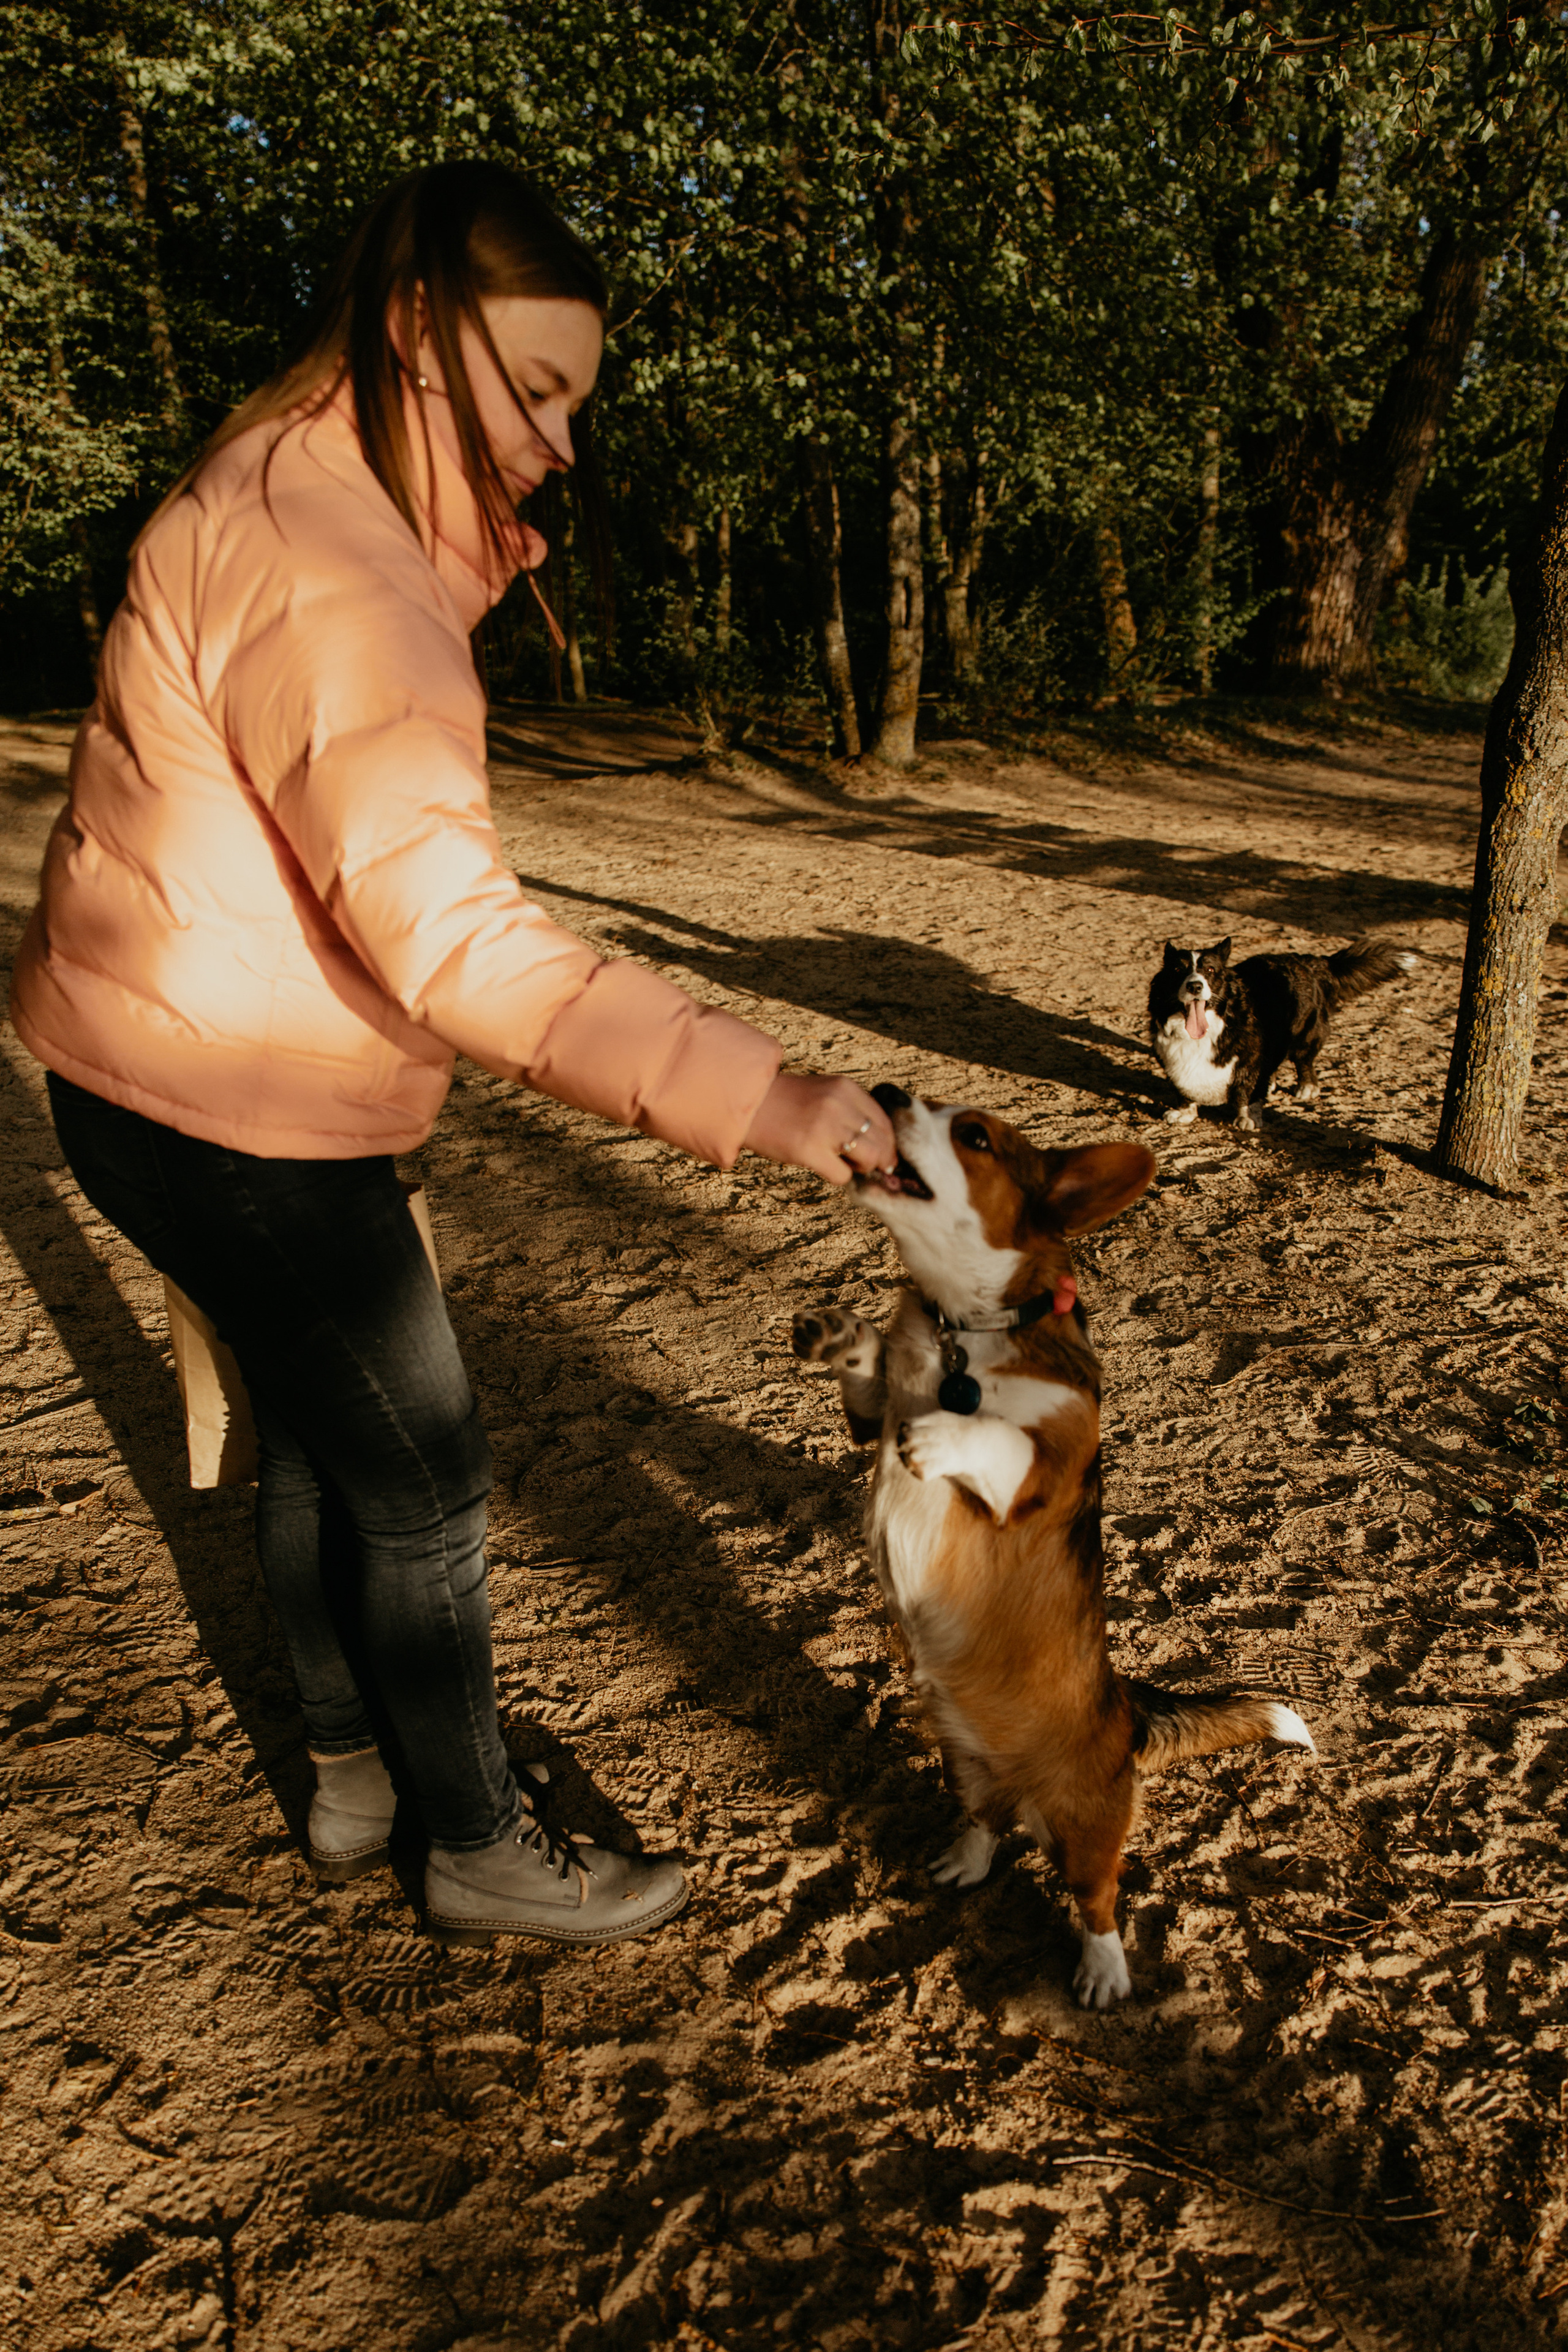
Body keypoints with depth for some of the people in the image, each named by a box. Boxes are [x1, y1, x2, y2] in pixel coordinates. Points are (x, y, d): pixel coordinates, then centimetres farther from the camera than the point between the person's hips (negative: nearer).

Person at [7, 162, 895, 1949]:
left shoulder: (295, 502, 11)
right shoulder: (321, 566, -24)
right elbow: (447, 935, -36)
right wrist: (748, 1095, -38)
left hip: (186, 1084, 10)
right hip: (235, 1120, -10)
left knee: (314, 1444, 21)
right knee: (422, 1486, 4)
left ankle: (352, 1780, 42)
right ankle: (480, 1852, 27)